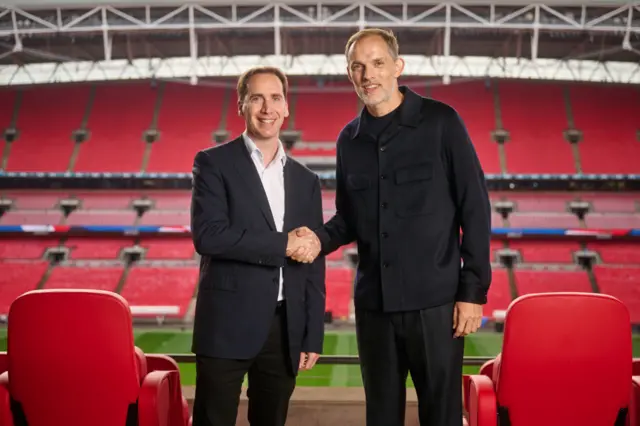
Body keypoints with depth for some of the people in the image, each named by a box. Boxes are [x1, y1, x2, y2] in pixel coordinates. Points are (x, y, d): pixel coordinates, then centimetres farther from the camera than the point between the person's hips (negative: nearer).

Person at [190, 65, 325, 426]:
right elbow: (207, 235, -16)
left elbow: (313, 267, 11)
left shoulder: (306, 180, 12)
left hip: (285, 330, 4)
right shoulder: (214, 163, -1)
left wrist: (313, 337, 6)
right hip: (228, 325, -4)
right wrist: (282, 244, -15)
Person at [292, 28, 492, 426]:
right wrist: (319, 239, -6)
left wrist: (474, 290, -9)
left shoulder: (441, 122, -6)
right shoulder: (349, 139, 8)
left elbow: (475, 209, -6)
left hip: (435, 300, -4)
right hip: (373, 302, 4)